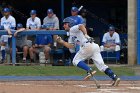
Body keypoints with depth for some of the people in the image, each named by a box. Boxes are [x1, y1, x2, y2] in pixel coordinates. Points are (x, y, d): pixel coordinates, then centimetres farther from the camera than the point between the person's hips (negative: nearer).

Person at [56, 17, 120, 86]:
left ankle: (90, 71, -18)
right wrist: (62, 42, 22)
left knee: (76, 61, 1)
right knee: (101, 65, 0)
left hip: (88, 46, -9)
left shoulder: (73, 29, 6)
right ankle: (115, 77, -12)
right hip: (95, 47, 9)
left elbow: (81, 26, -13)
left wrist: (85, 35, -25)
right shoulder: (71, 36, 33)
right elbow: (71, 46, 28)